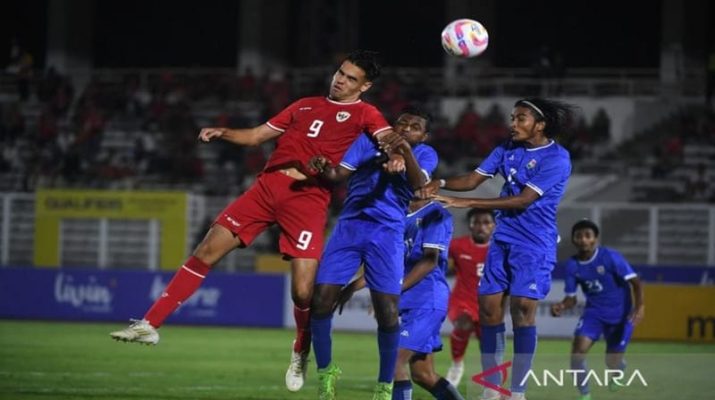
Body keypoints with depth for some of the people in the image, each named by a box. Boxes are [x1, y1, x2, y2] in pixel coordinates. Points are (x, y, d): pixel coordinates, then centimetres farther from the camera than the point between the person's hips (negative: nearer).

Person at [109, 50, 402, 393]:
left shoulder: (363, 114, 6)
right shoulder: (306, 105, 21)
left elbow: (387, 137, -14)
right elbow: (257, 135, 24)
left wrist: (394, 146, -38)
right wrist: (223, 133, 6)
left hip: (308, 199, -5)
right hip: (267, 185, 5)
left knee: (303, 290, -13)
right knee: (207, 251, -3)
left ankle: (301, 353, 18)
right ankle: (150, 325, 0)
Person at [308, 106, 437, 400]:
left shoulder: (424, 154, 4)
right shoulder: (369, 141, 8)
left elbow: (419, 182, -17)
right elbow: (339, 173, -1)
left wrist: (405, 151, -36)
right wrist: (323, 168, -24)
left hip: (387, 234, -2)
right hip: (350, 225, 2)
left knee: (387, 312, -11)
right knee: (321, 300, -7)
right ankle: (325, 371, 13)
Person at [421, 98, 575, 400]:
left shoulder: (556, 159, -14)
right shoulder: (507, 150, 7)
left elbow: (523, 200, -21)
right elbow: (474, 179, 4)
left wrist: (467, 203, -24)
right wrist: (441, 184, -17)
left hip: (534, 244, -6)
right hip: (503, 239, 6)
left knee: (523, 308, -15)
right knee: (489, 307, 1)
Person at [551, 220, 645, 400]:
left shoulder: (610, 257, -21)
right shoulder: (572, 265, -9)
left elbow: (635, 282, -18)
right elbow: (571, 298, -1)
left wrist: (640, 306, -33)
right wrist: (561, 306, -25)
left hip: (620, 314, -3)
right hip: (594, 312, 3)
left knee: (612, 363, 3)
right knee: (578, 348, -21)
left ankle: (619, 366, 45)